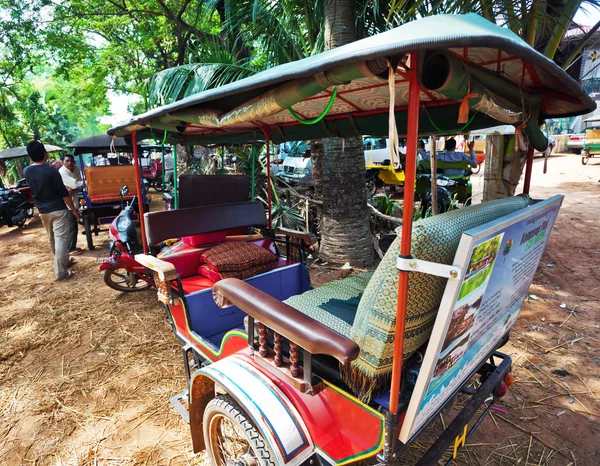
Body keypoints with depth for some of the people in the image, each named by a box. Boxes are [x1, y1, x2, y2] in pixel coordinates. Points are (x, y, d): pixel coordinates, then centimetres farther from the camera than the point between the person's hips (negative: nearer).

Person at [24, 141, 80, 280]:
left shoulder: (27, 171, 3)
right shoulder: (51, 171, -17)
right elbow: (63, 193, -16)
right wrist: (74, 209, -6)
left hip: (42, 211, 7)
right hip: (57, 210, -7)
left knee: (52, 240, 20)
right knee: (61, 240, -4)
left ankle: (64, 260, 38)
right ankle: (60, 272, -4)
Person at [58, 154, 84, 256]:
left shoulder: (76, 169, 6)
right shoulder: (62, 172, -17)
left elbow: (78, 184, 4)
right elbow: (74, 183, -26)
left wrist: (73, 189, -17)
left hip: (74, 201, 8)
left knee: (74, 226, 15)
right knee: (71, 227, -6)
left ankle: (72, 246, 26)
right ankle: (70, 249, 2)